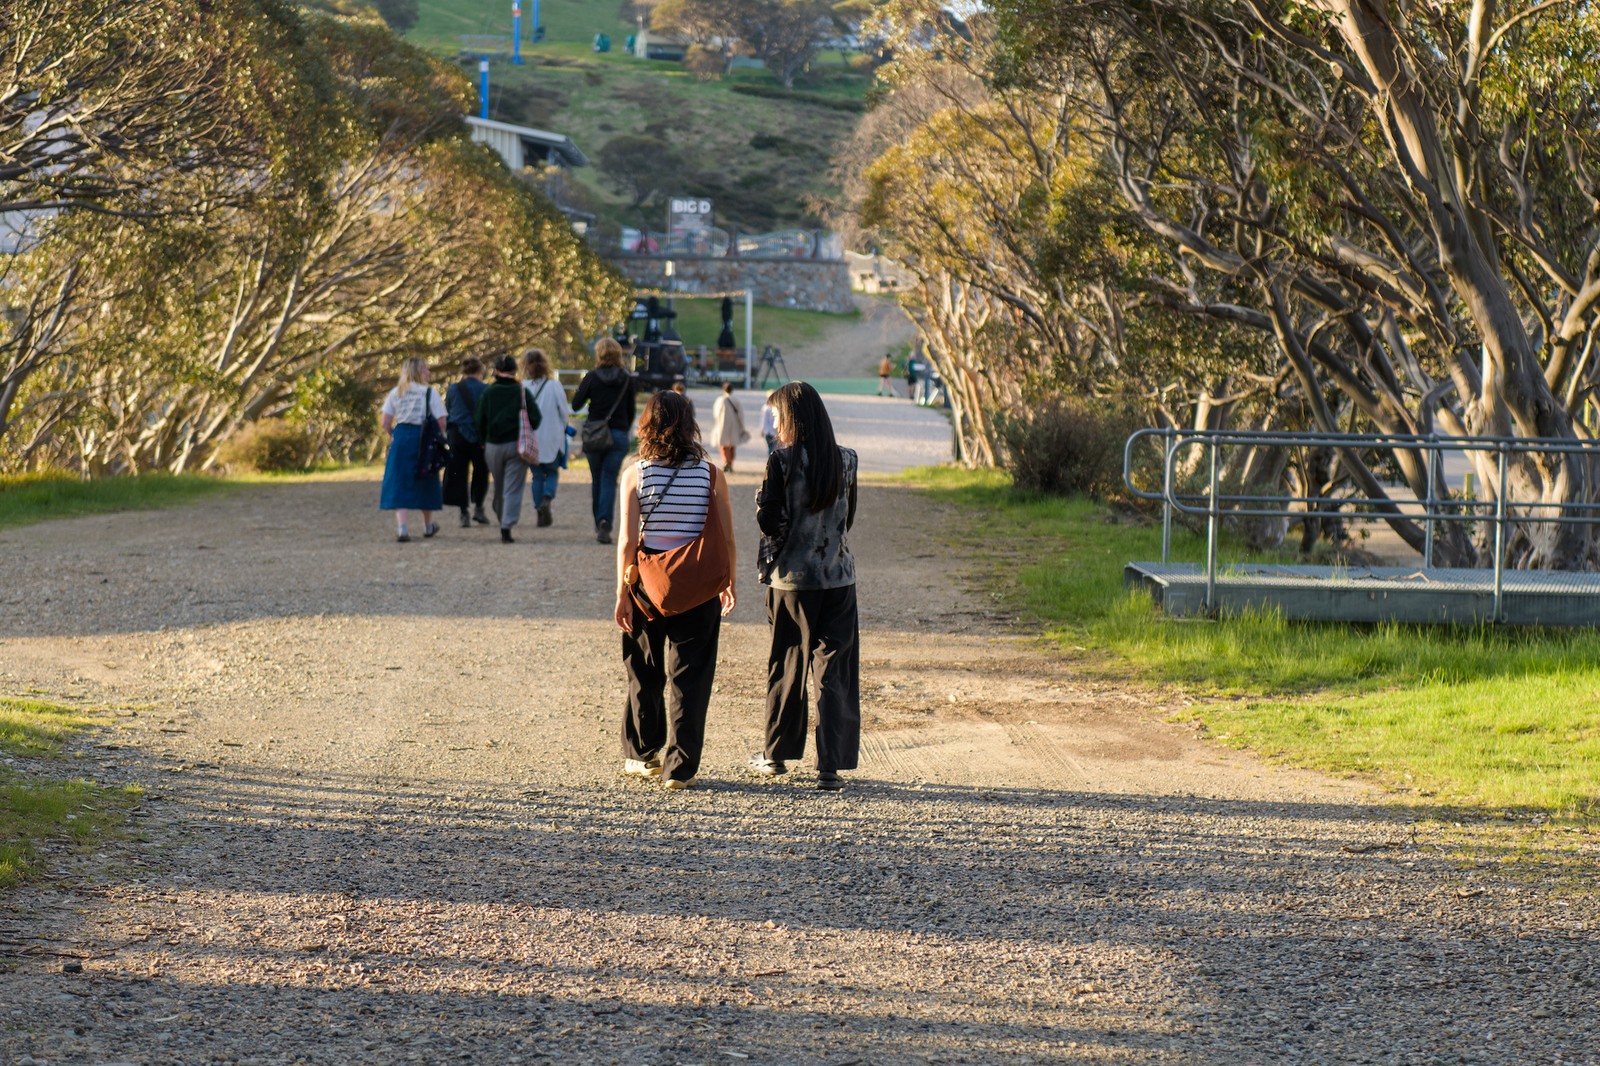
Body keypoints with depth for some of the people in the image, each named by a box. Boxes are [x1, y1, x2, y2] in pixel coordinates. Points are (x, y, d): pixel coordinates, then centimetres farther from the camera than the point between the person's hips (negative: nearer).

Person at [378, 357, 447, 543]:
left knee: (399, 483, 2)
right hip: (423, 439, -1)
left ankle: (401, 526, -14)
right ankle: (428, 525, 30)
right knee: (425, 483, 15)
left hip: (401, 438, 1)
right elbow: (441, 423, -8)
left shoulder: (395, 392, 5)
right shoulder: (430, 392, -4)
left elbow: (384, 422, -1)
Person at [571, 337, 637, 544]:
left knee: (596, 480, 15)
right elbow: (631, 411, 7)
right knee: (610, 481, 0)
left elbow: (576, 404, -3)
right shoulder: (627, 380, 0)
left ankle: (599, 524, 21)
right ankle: (604, 522, -20)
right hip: (618, 435, 0)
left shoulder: (592, 377, -5)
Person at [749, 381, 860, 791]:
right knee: (835, 669, 3)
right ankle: (830, 765, -4)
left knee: (785, 666, 13)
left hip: (791, 577, -2)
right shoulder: (845, 460, 0)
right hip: (839, 576, 2)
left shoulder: (782, 461, -11)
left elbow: (768, 520, -12)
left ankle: (777, 754, 26)